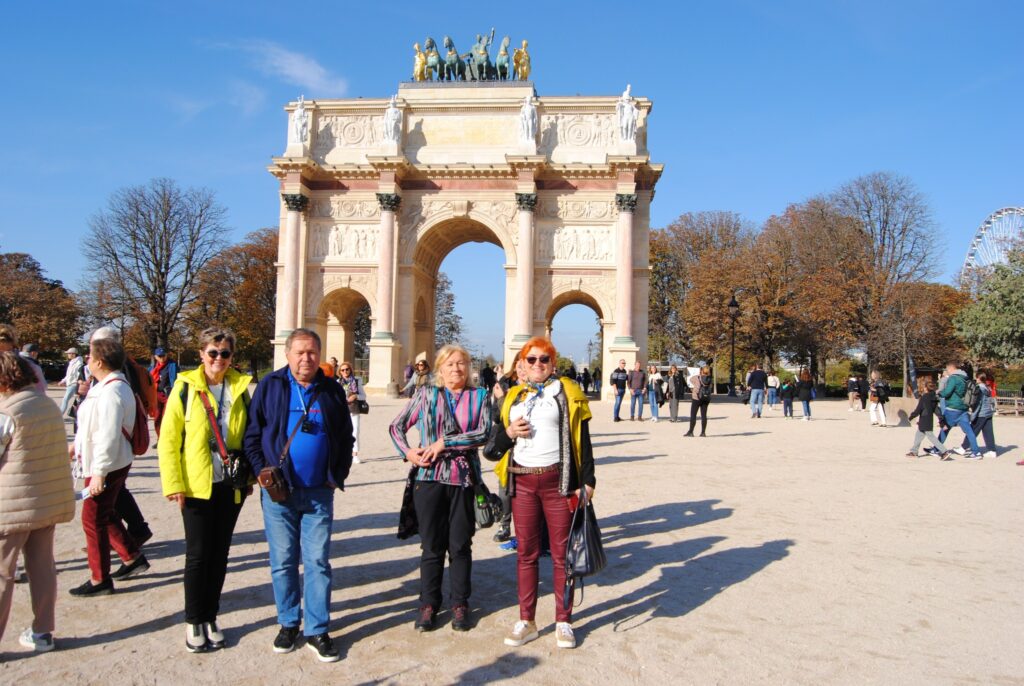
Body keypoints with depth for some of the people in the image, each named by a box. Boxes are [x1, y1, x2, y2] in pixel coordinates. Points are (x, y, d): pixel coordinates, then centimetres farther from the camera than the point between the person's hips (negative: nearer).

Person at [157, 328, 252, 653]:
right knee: (198, 554, 5)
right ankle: (193, 620, 22)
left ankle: (210, 617, 27)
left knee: (219, 553, 12)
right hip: (196, 486, -2)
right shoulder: (185, 387, -5)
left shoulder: (241, 387, 2)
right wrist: (173, 483, -9)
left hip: (230, 486, 3)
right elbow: (168, 440, -5)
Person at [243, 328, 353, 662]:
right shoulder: (270, 386, 0)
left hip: (319, 493, 1)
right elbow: (252, 434, 1)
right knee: (283, 562, 10)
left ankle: (317, 630, 15)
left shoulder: (331, 390, 4)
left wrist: (338, 475, 4)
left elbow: (346, 438, 11)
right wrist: (262, 472, -9)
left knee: (318, 562, 5)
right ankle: (288, 623, 27)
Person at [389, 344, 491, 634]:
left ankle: (460, 604, 23)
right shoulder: (426, 394, 7)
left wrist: (444, 443, -14)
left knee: (460, 545, 8)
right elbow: (397, 426, 12)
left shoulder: (479, 396, 5)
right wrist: (407, 452, -6)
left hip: (464, 479, 0)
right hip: (429, 477, 0)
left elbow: (483, 433, -9)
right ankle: (429, 604, 21)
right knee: (431, 544, 7)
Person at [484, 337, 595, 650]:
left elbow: (582, 441, -1)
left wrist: (587, 481, -6)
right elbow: (495, 445, 16)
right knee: (526, 552, 10)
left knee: (561, 552, 5)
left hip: (557, 480, -3)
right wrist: (509, 432, -5)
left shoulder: (568, 393, 2)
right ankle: (526, 620, 21)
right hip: (522, 481, 3)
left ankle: (563, 621, 18)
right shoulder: (513, 397, 13)